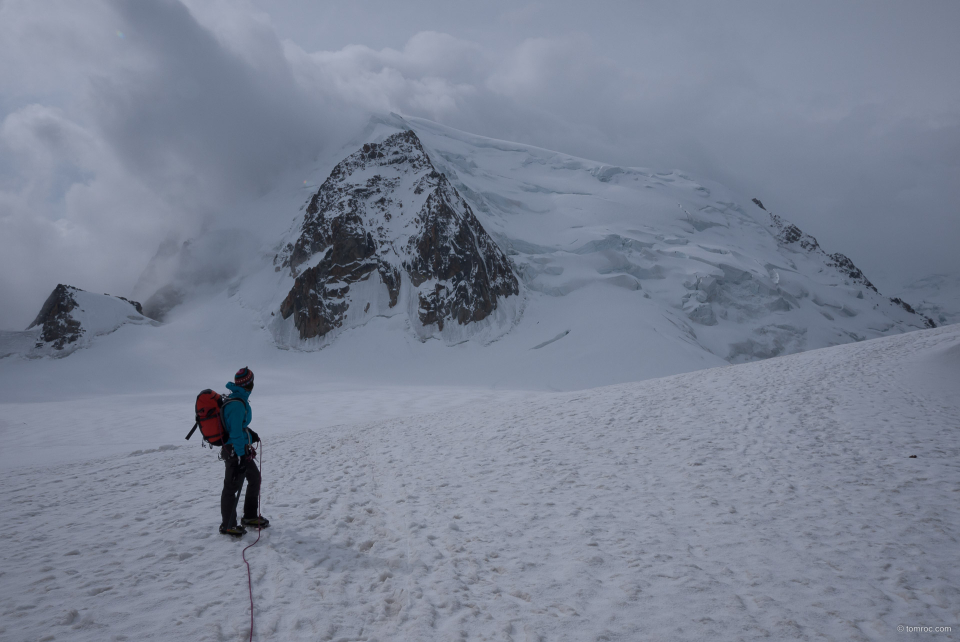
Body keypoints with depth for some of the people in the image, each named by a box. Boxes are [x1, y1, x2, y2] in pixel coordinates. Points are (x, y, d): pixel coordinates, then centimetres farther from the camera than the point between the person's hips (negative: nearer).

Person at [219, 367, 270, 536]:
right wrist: (240, 456, -22)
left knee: (255, 478, 20)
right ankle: (227, 525, 17)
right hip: (235, 452, -10)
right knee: (232, 487, 2)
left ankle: (250, 516, 35)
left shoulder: (240, 400, 6)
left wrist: (250, 435, 20)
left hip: (243, 450, 10)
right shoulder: (237, 405, -25)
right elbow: (235, 432, -25)